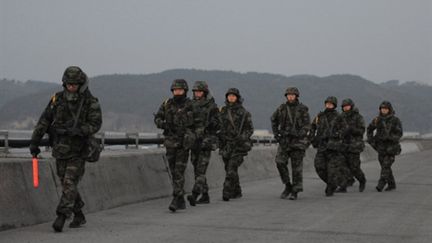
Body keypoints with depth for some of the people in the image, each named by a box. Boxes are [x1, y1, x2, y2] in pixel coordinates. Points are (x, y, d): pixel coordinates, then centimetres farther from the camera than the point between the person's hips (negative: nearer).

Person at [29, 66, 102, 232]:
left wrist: (75, 130, -28)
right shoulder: (57, 99, 0)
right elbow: (44, 121, 2)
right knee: (66, 184, 12)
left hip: (78, 151, -4)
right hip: (60, 150, 5)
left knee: (69, 183, -14)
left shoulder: (91, 103, -10)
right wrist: (34, 142, -1)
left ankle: (61, 217, -18)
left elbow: (95, 124, -16)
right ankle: (79, 216, 27)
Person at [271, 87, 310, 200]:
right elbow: (274, 120, 18)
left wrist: (299, 134, -22)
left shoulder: (303, 109, -4)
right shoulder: (282, 108, 3)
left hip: (298, 140, -2)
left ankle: (295, 192, 5)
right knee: (280, 162, -11)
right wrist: (276, 133, 8)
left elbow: (307, 125, -7)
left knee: (297, 166, -2)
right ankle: (288, 186, 6)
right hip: (284, 140, 3)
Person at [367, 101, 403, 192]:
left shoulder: (395, 120, -9)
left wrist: (389, 137, -27)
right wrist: (370, 140, 3)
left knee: (386, 166, -13)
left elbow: (399, 133, -13)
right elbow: (370, 129, 15)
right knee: (385, 167, 9)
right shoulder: (378, 119, 1)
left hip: (391, 146, -4)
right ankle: (391, 184, 23)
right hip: (381, 147, 4)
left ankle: (380, 185, -17)